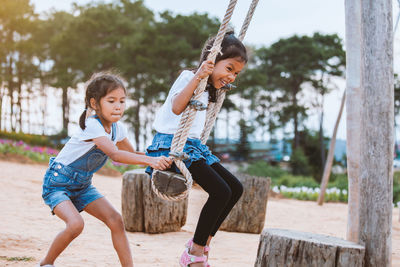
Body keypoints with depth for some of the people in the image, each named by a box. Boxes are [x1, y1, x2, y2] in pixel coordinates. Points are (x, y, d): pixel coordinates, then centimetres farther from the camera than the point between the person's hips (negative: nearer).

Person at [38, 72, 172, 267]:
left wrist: (159, 157, -5)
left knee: (115, 220, -7)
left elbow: (131, 153, 13)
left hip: (82, 185, 7)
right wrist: (149, 160, -51)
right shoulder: (92, 124, -28)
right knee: (75, 224, -27)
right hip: (58, 182, -7)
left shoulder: (117, 127, -3)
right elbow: (115, 154, -41)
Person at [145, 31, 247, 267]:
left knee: (235, 188, 5)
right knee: (220, 191, -20)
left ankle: (203, 244, 11)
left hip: (193, 145, 10)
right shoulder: (188, 77, -10)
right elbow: (177, 107, -28)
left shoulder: (207, 88, 18)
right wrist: (197, 77, -35)